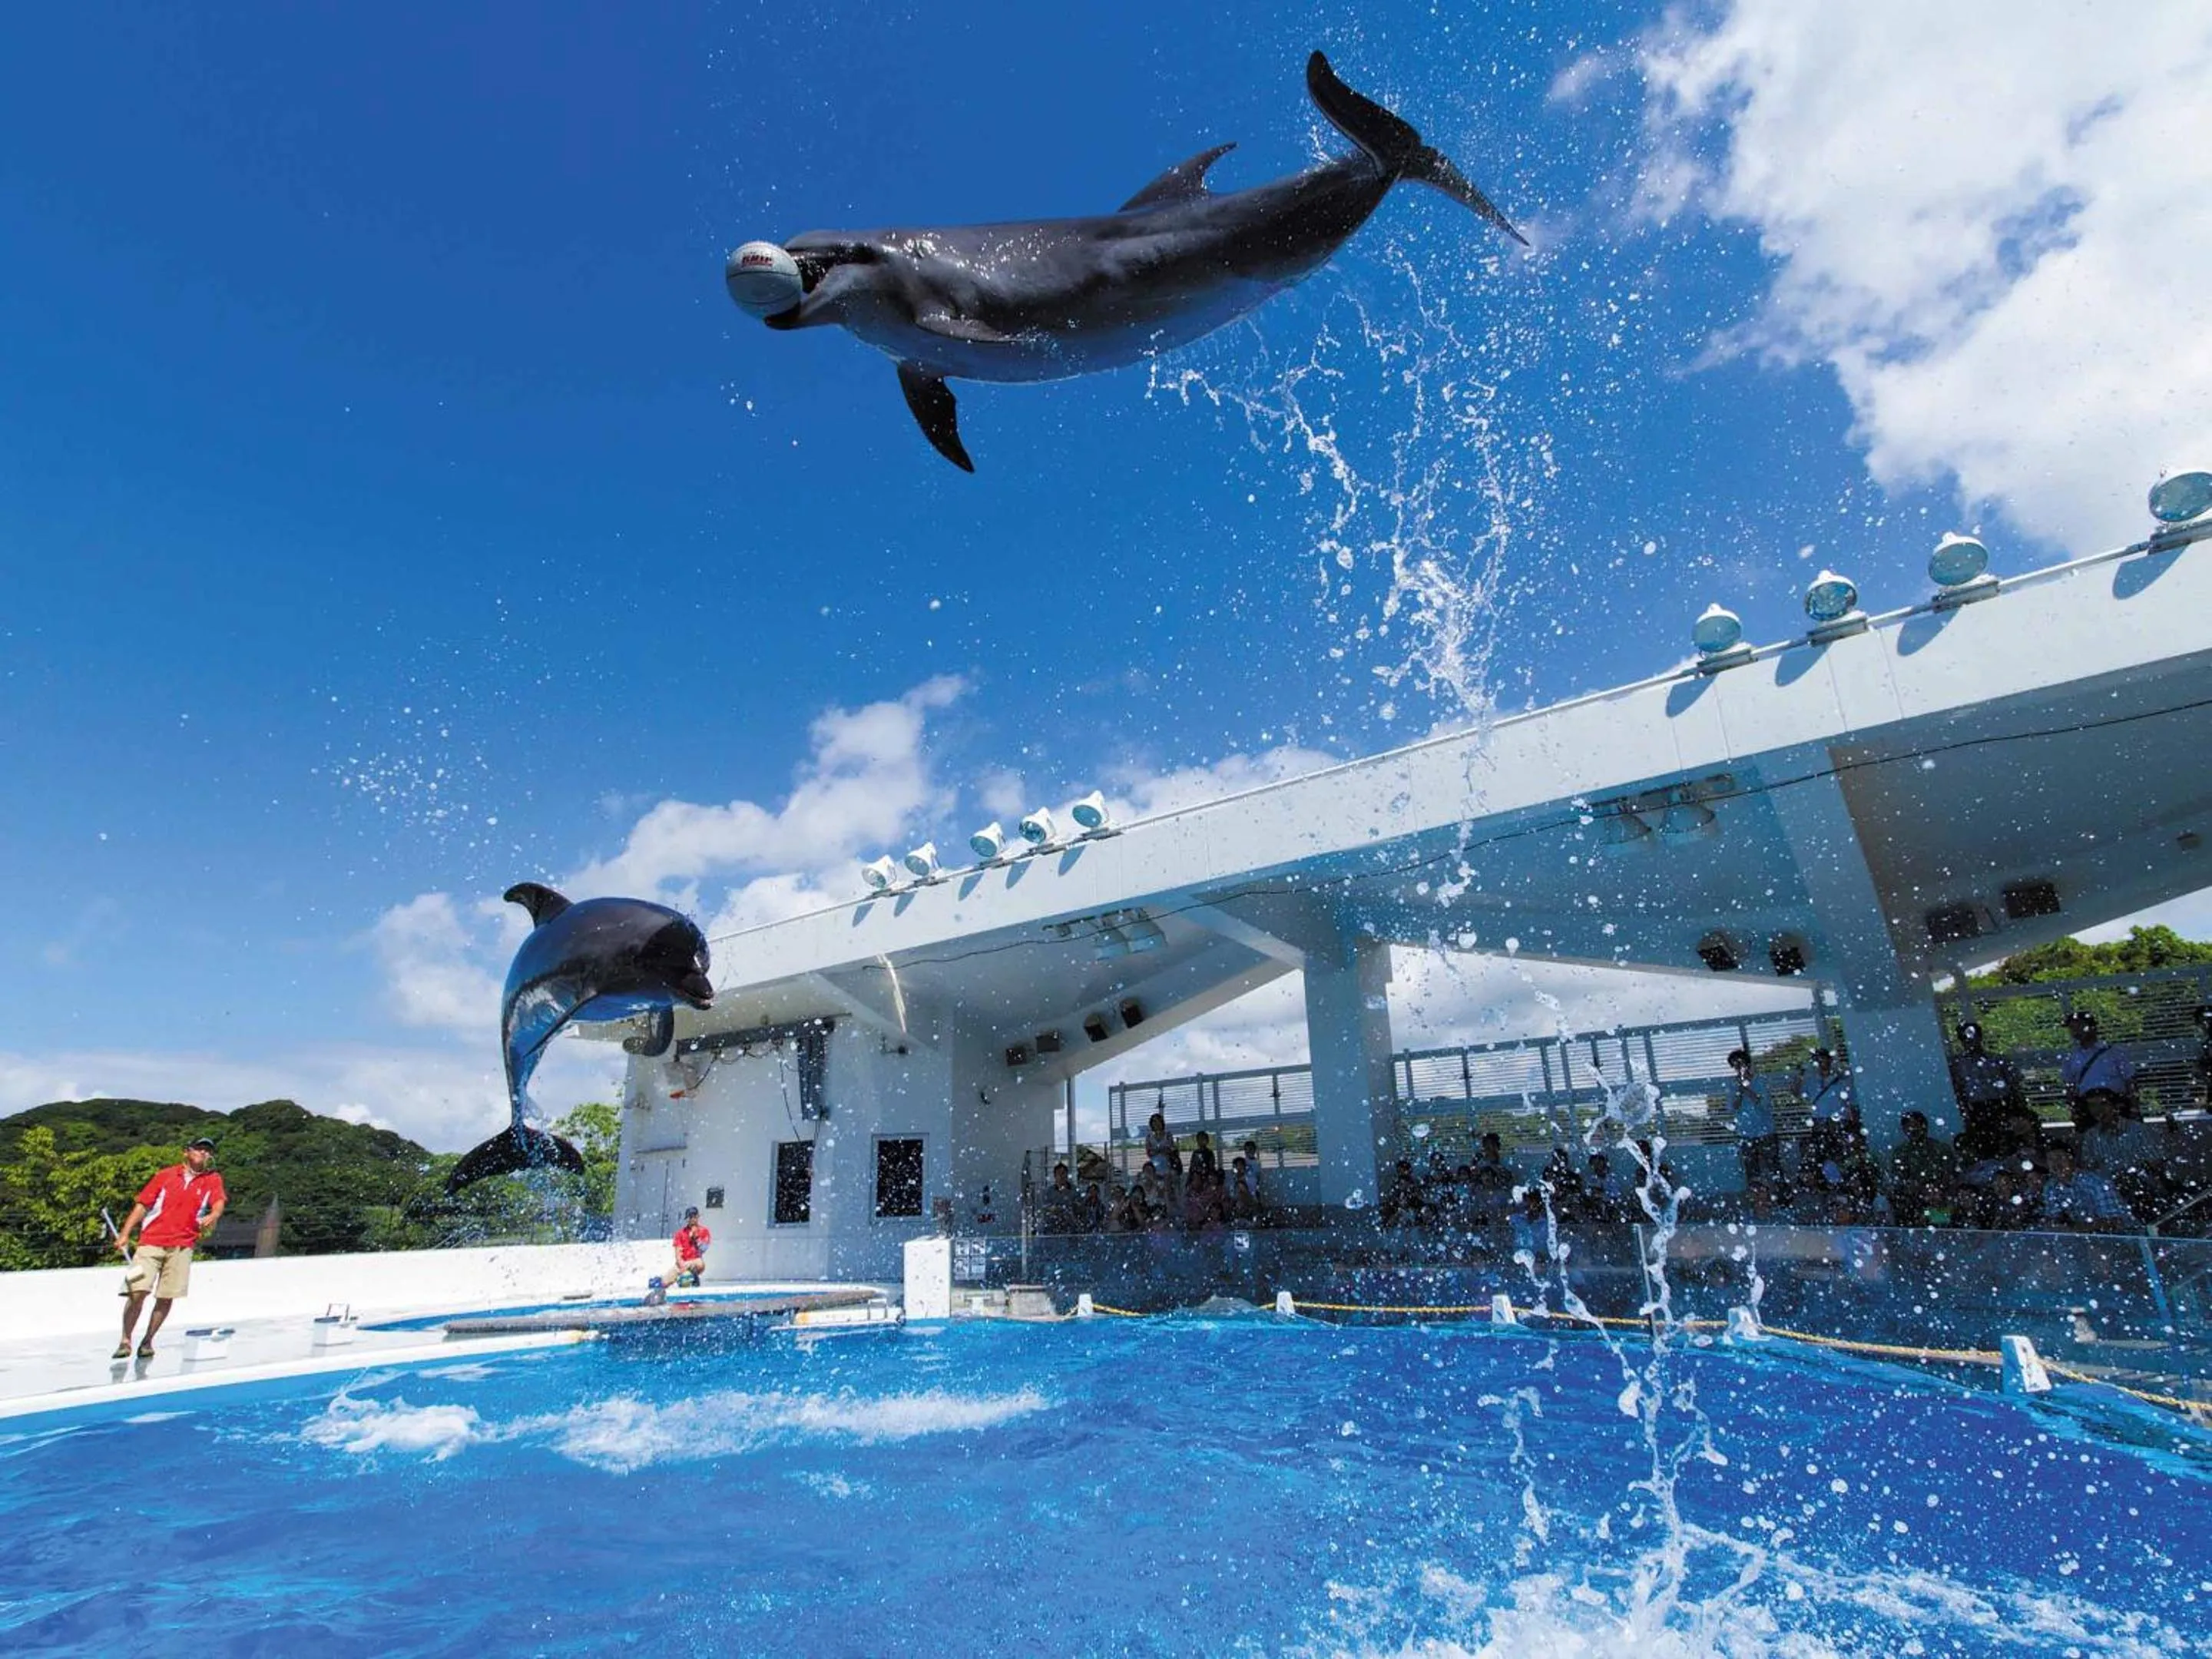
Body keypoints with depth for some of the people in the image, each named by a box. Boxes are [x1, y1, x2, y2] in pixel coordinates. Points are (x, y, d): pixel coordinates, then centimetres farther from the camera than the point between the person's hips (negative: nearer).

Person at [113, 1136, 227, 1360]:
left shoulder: (213, 1180, 8)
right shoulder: (167, 1175, 9)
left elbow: (219, 1202, -9)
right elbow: (142, 1205, 9)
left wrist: (213, 1216, -31)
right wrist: (125, 1233, 0)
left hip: (182, 1246, 1)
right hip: (152, 1242, 0)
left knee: (166, 1298, 2)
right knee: (137, 1292, -9)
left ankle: (147, 1341, 16)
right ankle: (125, 1341, 5)